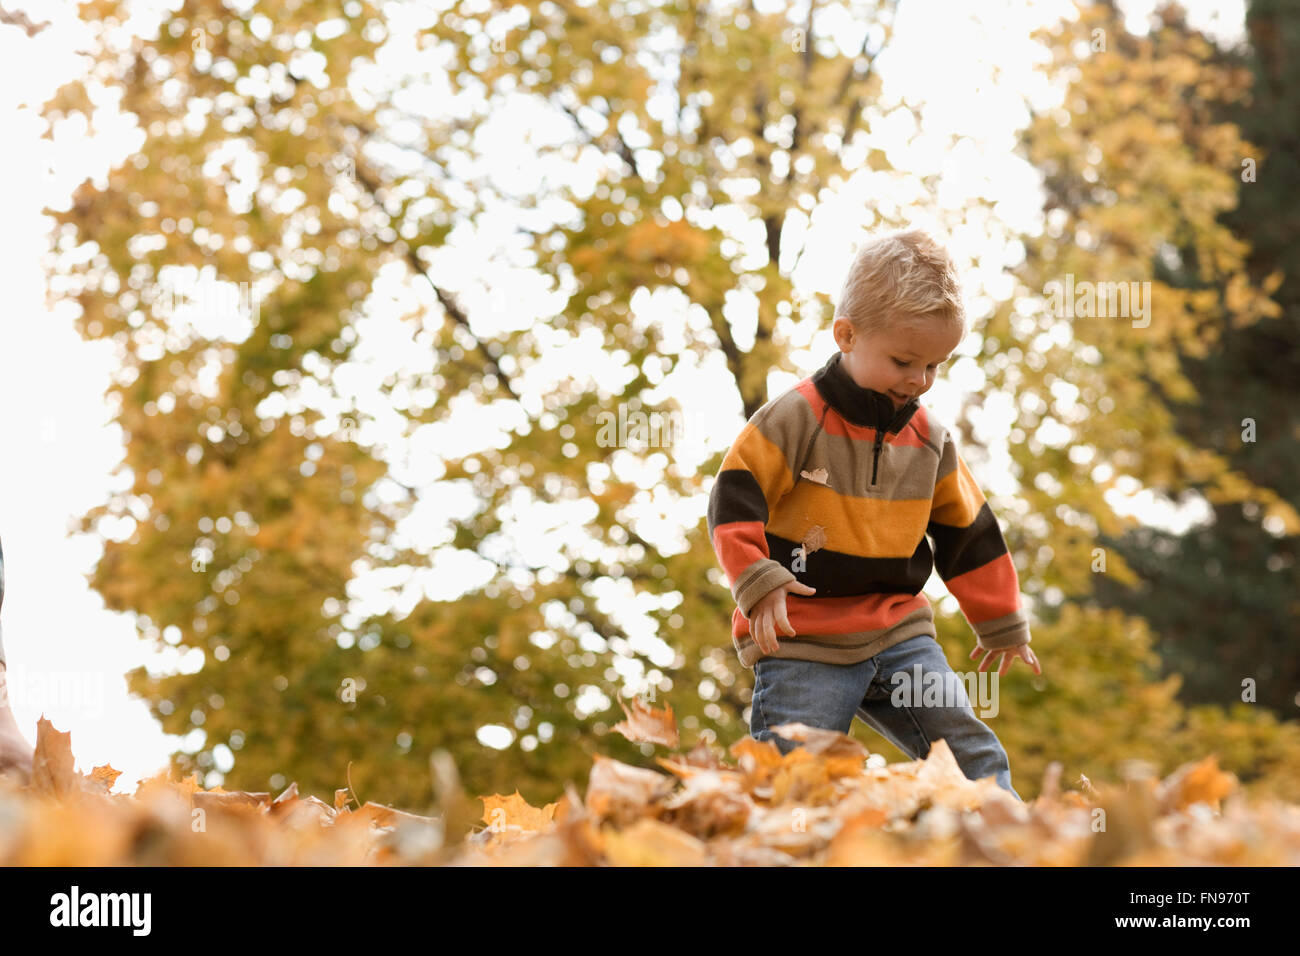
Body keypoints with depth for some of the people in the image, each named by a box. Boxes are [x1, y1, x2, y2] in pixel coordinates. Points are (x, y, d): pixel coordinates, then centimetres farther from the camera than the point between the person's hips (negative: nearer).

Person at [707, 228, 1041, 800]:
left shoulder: (930, 440, 7)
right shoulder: (794, 419, -10)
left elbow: (968, 533, 18)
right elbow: (734, 501, -11)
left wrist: (1002, 625, 24)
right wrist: (758, 581, -22)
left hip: (898, 632, 5)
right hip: (802, 641, -5)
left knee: (974, 758, -3)